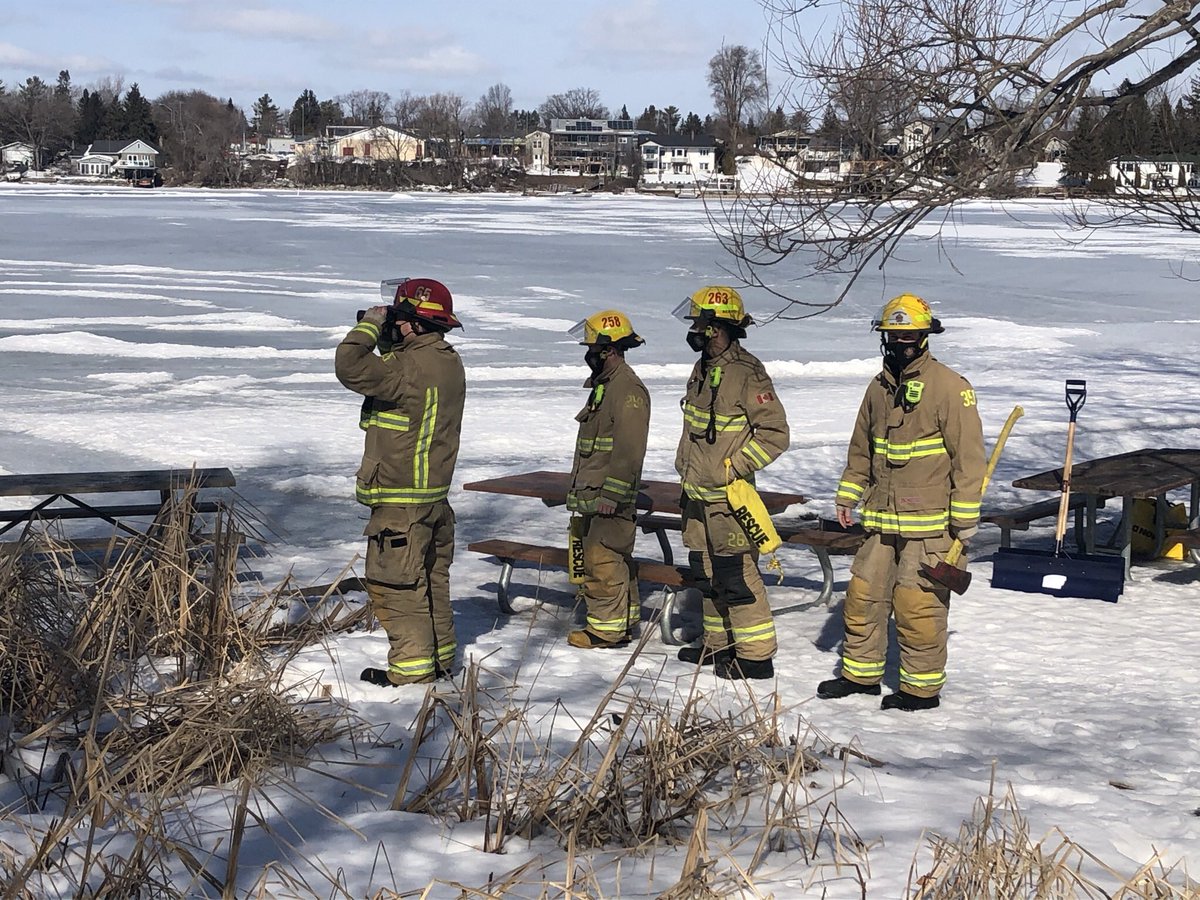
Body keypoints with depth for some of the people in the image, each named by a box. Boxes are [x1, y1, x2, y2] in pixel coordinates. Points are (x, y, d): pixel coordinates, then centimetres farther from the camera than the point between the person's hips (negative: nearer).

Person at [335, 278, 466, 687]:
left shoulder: (410, 367, -22)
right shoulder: (449, 363, 7)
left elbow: (349, 366, -28)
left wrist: (371, 326, -14)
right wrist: (388, 342, 8)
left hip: (401, 501, -10)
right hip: (436, 495, 10)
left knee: (394, 583, -1)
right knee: (432, 578, 18)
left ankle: (412, 667, 2)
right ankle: (441, 656, 27)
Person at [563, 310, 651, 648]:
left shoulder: (628, 390, -16)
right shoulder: (603, 385, 17)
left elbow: (629, 450, -21)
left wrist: (611, 494, -22)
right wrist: (579, 487, 26)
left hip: (611, 497, -10)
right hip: (592, 494, 10)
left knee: (602, 560, -8)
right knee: (615, 559, 15)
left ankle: (607, 628, -1)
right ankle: (625, 620, 24)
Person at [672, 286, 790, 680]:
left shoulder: (747, 373, -16)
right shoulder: (703, 369, 11)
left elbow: (775, 434, -16)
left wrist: (733, 468, -16)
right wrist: (685, 473, 22)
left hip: (728, 498, -9)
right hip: (697, 496, 9)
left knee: (737, 576, -7)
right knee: (707, 573, 17)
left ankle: (756, 655, -1)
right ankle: (719, 644, 29)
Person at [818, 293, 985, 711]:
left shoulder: (950, 387, -8)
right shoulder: (880, 388, 13)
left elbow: (969, 456, -10)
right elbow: (861, 448, 24)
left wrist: (964, 518, -12)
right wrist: (848, 496, 20)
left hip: (929, 522, -7)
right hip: (882, 519, 7)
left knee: (918, 603, -4)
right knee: (864, 594, 10)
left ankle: (922, 687, 9)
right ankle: (860, 673, 25)